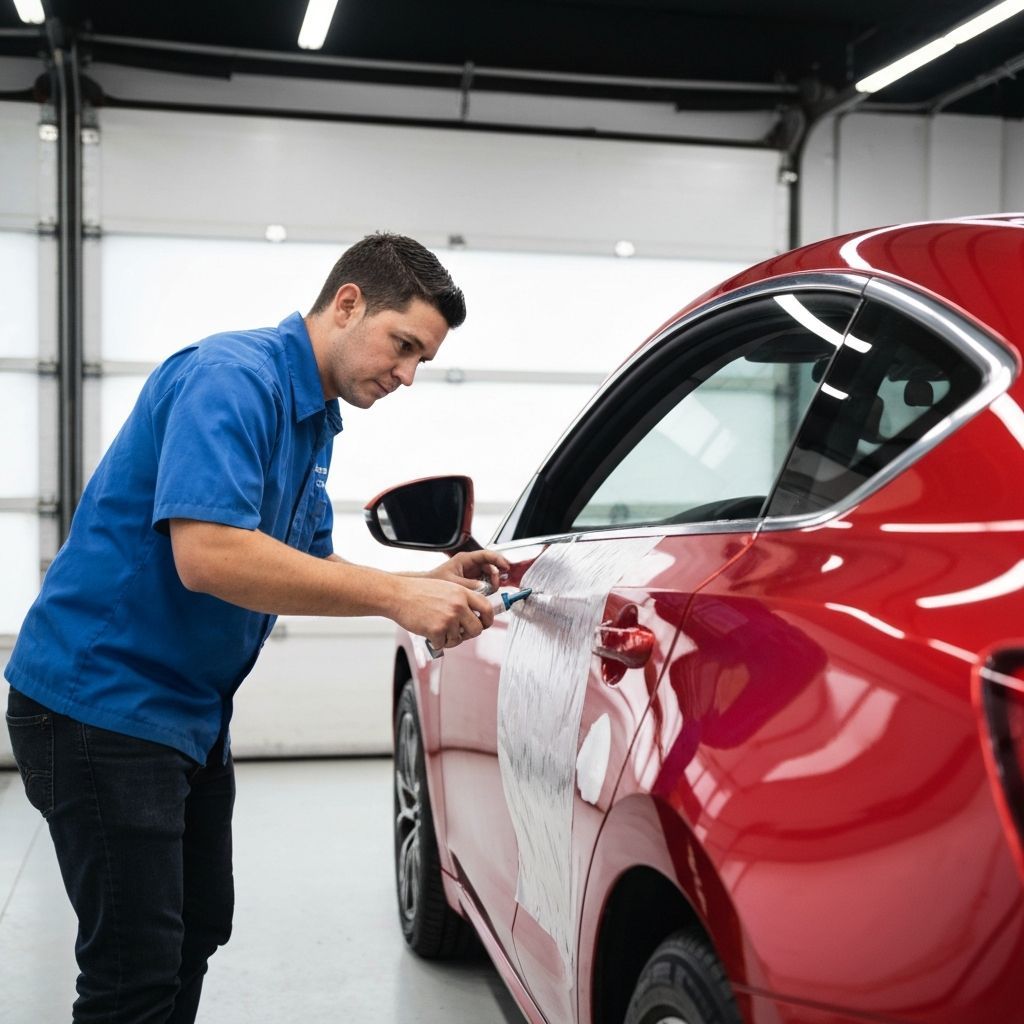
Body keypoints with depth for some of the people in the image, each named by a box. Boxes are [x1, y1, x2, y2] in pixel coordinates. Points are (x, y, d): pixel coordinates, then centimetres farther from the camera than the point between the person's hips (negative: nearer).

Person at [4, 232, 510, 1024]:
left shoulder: (312, 420, 11)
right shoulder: (233, 375, -20)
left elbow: (308, 569, 17)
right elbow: (206, 556, -32)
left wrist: (428, 586, 1)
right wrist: (394, 595, -28)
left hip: (191, 712, 10)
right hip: (101, 702, -10)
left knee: (198, 931, 18)